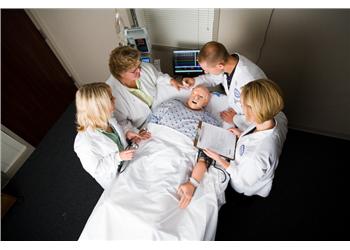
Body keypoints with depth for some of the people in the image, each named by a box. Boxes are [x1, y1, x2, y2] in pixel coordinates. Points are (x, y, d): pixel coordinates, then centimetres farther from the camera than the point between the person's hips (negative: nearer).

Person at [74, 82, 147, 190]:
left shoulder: (107, 120, -16)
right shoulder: (84, 143, -36)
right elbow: (96, 170, -23)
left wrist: (126, 135, -12)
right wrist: (118, 157, -31)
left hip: (127, 161, 6)